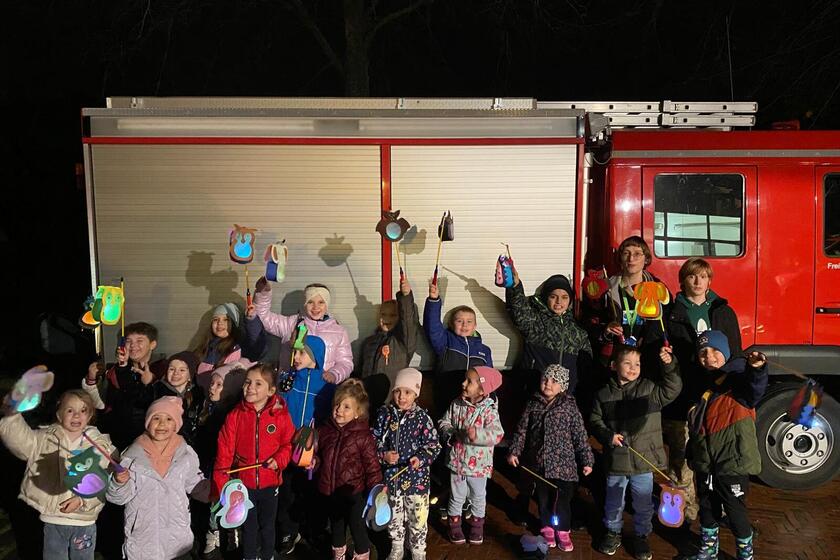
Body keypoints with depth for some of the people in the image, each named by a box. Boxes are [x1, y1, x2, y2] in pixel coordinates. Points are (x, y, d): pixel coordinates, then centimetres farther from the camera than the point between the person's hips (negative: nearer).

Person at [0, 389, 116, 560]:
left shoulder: (100, 445, -6)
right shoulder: (44, 439, -2)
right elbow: (18, 438, -21)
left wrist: (82, 500, -21)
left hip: (85, 523, -1)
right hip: (53, 521, 1)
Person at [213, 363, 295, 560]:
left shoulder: (281, 415, -12)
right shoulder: (236, 415, -11)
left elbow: (289, 443, 0)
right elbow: (225, 450, -10)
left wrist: (280, 459, -18)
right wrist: (220, 482, -13)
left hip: (270, 482, 0)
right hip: (244, 481, 0)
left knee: (267, 525, 20)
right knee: (249, 525, 17)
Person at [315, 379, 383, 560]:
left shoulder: (363, 436, -17)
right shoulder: (326, 431, -3)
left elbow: (372, 466, -14)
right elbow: (319, 455, 12)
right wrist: (314, 462, -9)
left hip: (355, 492, -5)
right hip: (332, 491, 5)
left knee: (358, 528, 10)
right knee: (336, 526, 25)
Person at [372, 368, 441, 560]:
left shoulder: (422, 417, -12)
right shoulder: (384, 414, -6)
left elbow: (433, 445, -9)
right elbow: (374, 440, 2)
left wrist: (421, 458, -25)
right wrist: (383, 454, -16)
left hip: (416, 477, -2)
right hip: (391, 476, 2)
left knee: (417, 518, 10)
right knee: (394, 516, 20)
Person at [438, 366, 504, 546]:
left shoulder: (489, 410, -19)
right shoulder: (456, 404, -7)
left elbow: (497, 434, -27)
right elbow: (444, 422, 3)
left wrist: (478, 435, -42)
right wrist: (450, 432, -17)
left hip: (478, 464, -2)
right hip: (457, 460, 2)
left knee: (478, 497, 19)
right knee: (456, 497, 16)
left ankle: (477, 526, 40)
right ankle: (454, 525, 36)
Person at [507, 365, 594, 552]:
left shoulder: (569, 406, -7)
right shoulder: (533, 404, -1)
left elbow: (580, 436, -3)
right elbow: (522, 430, 5)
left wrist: (587, 460, -2)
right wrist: (514, 451, 2)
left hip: (563, 464, -2)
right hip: (539, 463, 2)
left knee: (563, 499, 5)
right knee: (543, 498, 15)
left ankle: (563, 531, 25)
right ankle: (547, 528, 33)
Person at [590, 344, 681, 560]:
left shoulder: (650, 389, -3)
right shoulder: (604, 394, -4)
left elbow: (672, 390, -15)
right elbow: (595, 421, 1)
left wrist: (669, 365, -27)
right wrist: (608, 435, -15)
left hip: (644, 461, 0)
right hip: (615, 461, 0)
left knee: (643, 504, 15)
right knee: (614, 502, 18)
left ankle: (641, 536, 37)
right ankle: (613, 532, 41)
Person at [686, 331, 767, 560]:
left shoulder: (737, 377, -14)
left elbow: (755, 390, -38)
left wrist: (756, 370, -57)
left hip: (732, 463, -6)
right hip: (704, 464, 6)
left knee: (735, 512, 6)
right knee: (707, 509, 20)